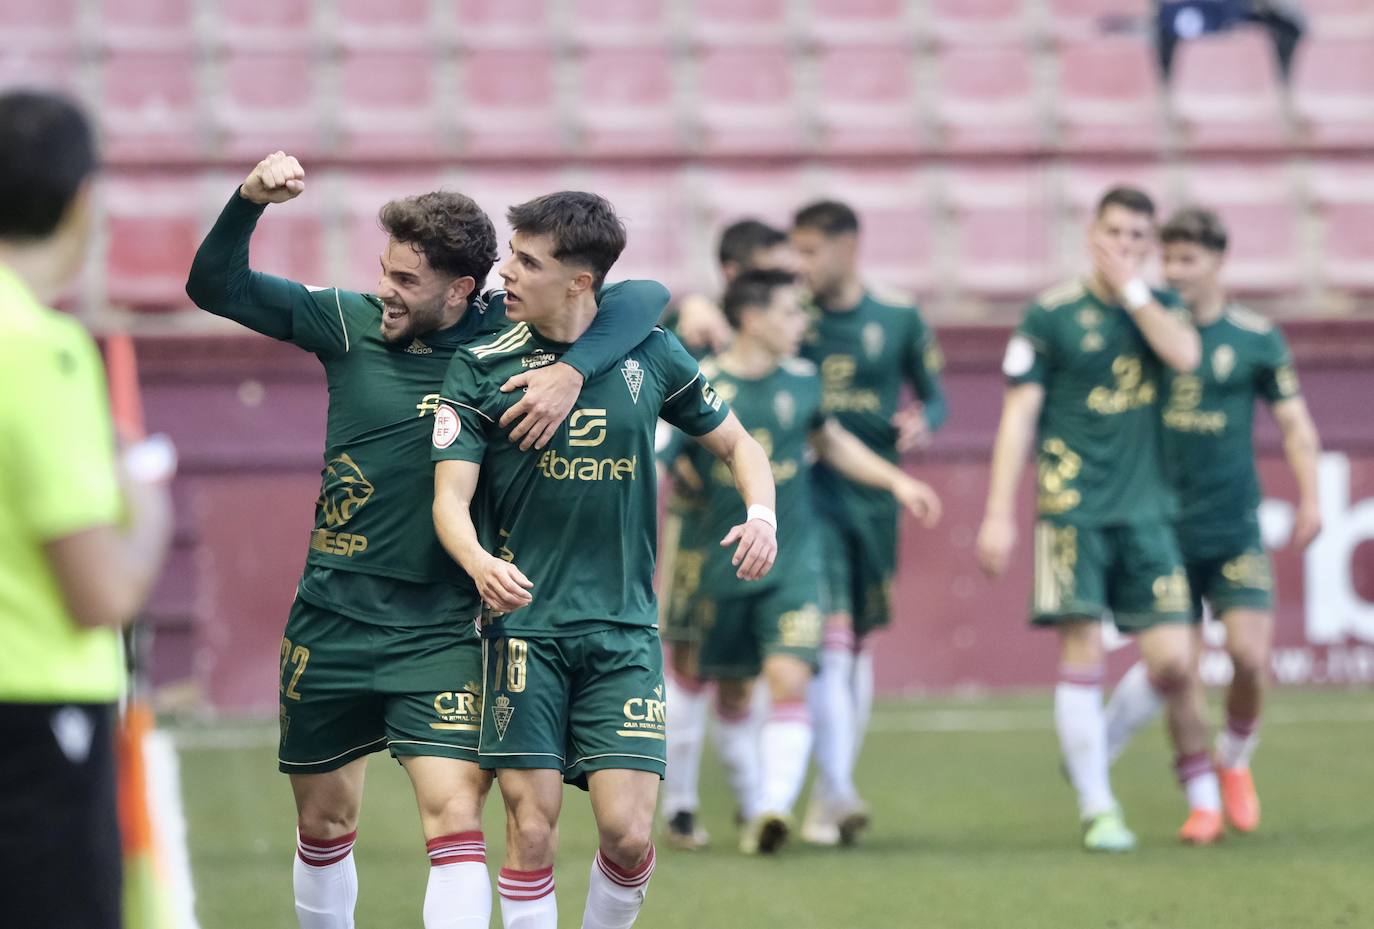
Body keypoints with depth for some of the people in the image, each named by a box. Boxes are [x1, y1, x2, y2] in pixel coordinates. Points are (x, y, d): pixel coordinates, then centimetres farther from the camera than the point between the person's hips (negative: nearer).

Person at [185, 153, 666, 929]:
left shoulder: (509, 334, -7)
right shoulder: (350, 324, -1)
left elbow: (645, 298, -11)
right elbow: (215, 287, -2)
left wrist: (573, 371, -28)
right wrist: (251, 200, -19)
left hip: (443, 632, -3)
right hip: (332, 622, 3)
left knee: (455, 819, -16)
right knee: (324, 824, 15)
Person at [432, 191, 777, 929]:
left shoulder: (649, 356, 5)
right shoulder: (480, 367, 0)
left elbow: (736, 442, 18)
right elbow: (450, 496, -7)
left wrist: (760, 514, -4)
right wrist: (480, 562, -29)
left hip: (624, 628, 1)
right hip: (524, 626, -1)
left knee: (627, 832, -8)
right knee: (532, 830, -7)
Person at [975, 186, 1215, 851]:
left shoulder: (1159, 307, 12)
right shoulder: (1051, 315, 1)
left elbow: (1184, 354, -11)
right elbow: (1019, 415, 0)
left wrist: (1130, 286, -7)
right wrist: (999, 514, -5)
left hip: (1148, 512, 3)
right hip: (1075, 510, -3)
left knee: (1173, 660, -4)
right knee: (1081, 653, -7)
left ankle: (1201, 787, 15)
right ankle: (1096, 809, -1)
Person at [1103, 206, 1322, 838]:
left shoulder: (1256, 339, 1)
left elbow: (1296, 426, 5)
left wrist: (1309, 500, -7)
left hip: (1235, 529, 0)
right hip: (1163, 526, 0)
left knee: (1250, 655, -8)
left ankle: (1234, 761, 19)